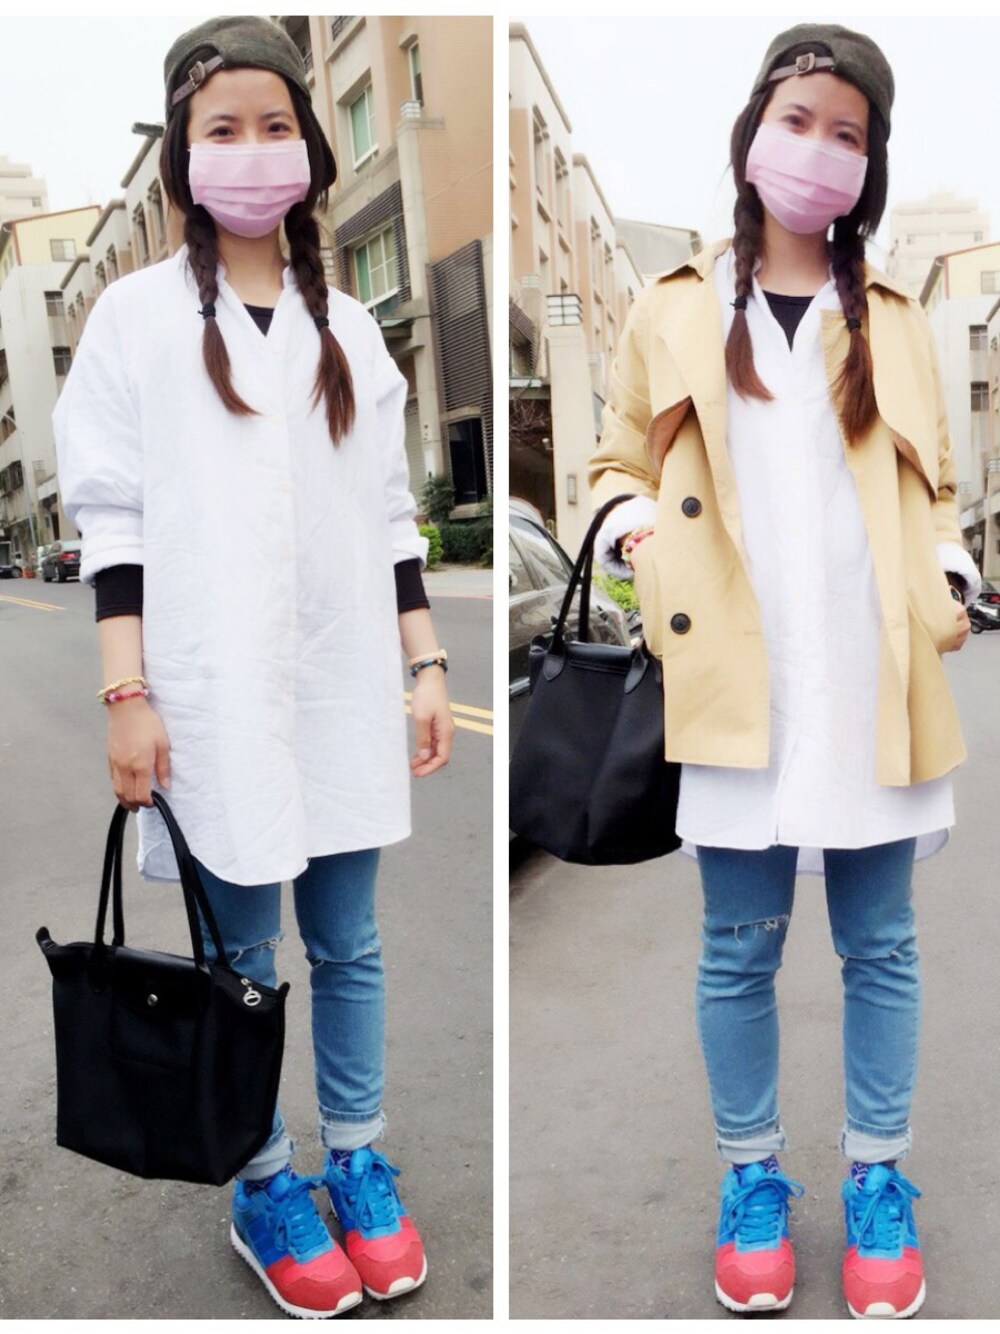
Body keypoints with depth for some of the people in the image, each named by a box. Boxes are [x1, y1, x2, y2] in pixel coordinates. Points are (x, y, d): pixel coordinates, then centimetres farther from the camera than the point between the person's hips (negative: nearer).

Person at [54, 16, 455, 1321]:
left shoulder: (346, 326, 12)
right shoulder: (136, 315, 3)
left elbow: (389, 514, 11)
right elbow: (110, 515, -1)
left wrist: (427, 664, 6)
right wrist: (127, 693, -8)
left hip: (344, 684, 3)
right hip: (215, 695, -2)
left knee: (350, 945, 11)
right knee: (242, 956, 7)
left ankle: (358, 1161, 31)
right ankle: (262, 1187, 28)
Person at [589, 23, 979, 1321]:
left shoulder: (896, 319, 14)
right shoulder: (670, 312, 9)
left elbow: (934, 485, 17)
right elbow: (619, 460, 12)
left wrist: (953, 583, 0)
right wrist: (635, 532, -9)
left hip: (875, 683, 2)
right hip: (736, 681, -1)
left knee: (880, 942, 10)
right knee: (739, 946, 7)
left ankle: (878, 1177, 27)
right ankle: (753, 1175, 26)